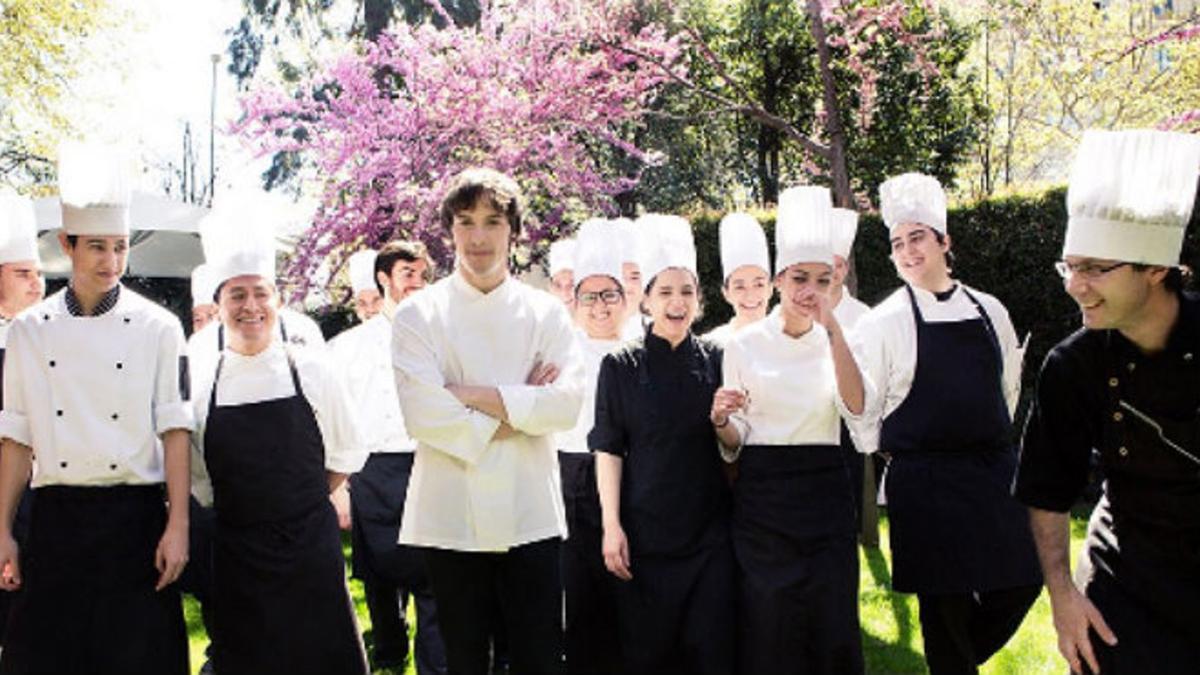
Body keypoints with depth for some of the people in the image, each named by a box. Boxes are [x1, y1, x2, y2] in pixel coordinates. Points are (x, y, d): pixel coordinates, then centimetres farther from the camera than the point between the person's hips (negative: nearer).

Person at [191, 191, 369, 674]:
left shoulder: (312, 371, -2)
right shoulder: (201, 384, 0)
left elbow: (345, 456, 8)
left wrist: (298, 505, 7)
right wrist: (241, 509, 7)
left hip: (312, 546, -1)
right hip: (236, 555, 1)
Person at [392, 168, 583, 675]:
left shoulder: (546, 313, 4)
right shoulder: (418, 315, 0)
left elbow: (567, 404, -10)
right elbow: (424, 415, -12)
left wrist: (473, 394, -13)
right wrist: (518, 410, -11)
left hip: (529, 514, 1)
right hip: (451, 515, 0)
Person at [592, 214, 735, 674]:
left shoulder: (714, 360, 5)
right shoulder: (622, 365, -1)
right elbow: (608, 448, -3)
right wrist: (611, 525, -10)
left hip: (709, 529, 2)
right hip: (644, 530, -2)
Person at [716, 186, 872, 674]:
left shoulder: (834, 343, 5)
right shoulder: (745, 344, 1)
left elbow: (856, 407, -14)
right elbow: (734, 442, 4)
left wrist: (832, 329, -20)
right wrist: (721, 420, -18)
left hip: (825, 492, 1)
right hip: (762, 494, -1)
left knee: (832, 624, 1)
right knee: (767, 628, 0)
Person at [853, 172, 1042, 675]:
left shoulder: (988, 311, 6)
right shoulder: (883, 323, -7)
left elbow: (1009, 383, 18)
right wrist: (888, 454, 1)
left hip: (995, 469, 5)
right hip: (925, 481, -4)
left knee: (1020, 583, 8)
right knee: (945, 601, 1)